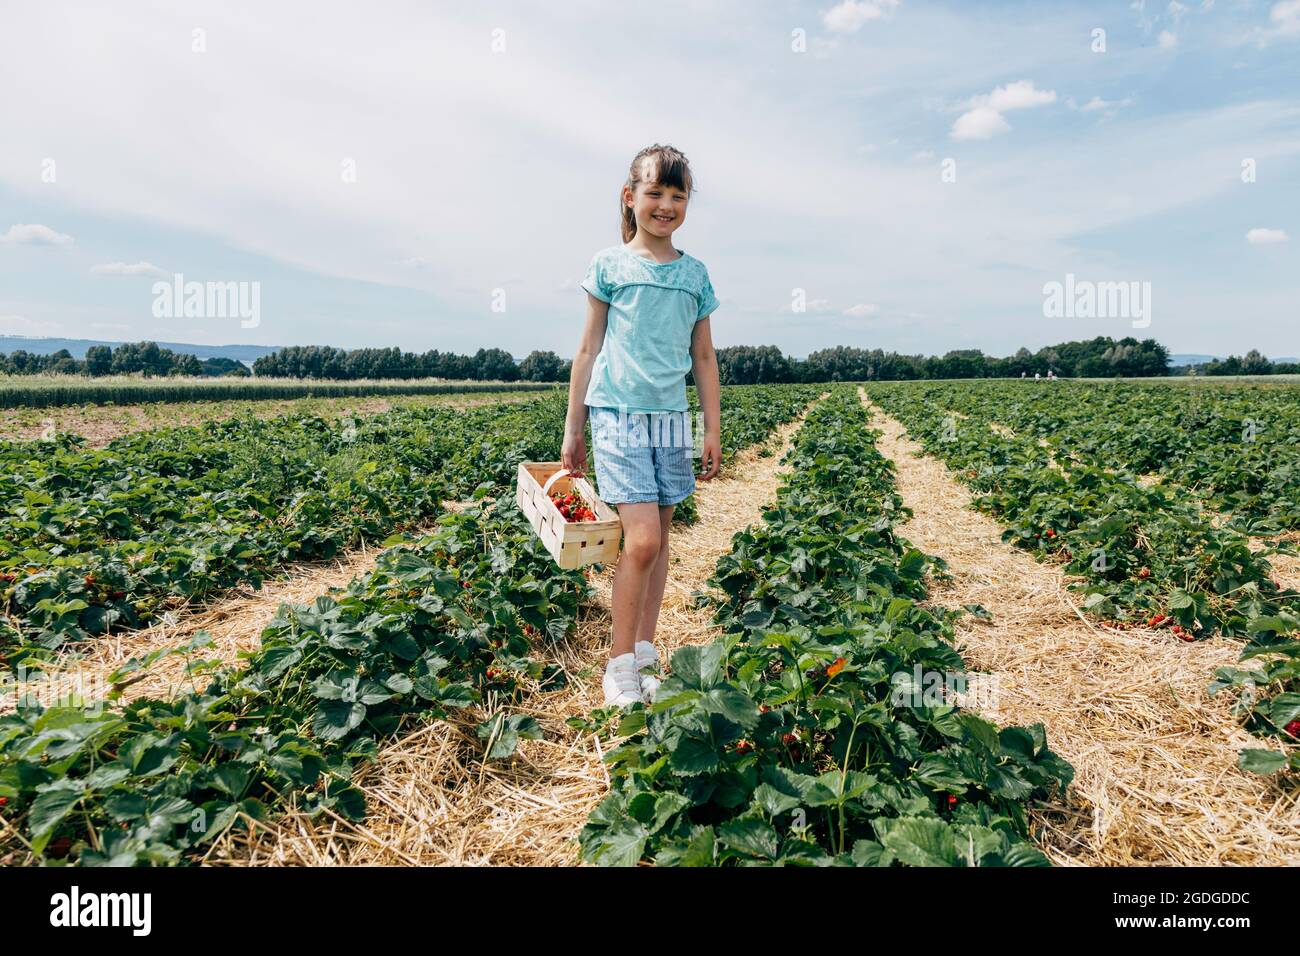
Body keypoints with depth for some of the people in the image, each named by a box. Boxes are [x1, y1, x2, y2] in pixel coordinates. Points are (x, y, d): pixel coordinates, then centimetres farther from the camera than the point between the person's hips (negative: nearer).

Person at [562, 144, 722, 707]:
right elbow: (588, 350, 4)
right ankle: (619, 666, 1)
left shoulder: (694, 274, 11)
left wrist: (713, 429, 10)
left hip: (671, 419, 4)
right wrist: (572, 429, 3)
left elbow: (703, 358, 14)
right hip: (618, 414, -4)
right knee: (641, 538, -13)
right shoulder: (610, 265, 2)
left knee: (659, 537, 7)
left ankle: (644, 654, 20)